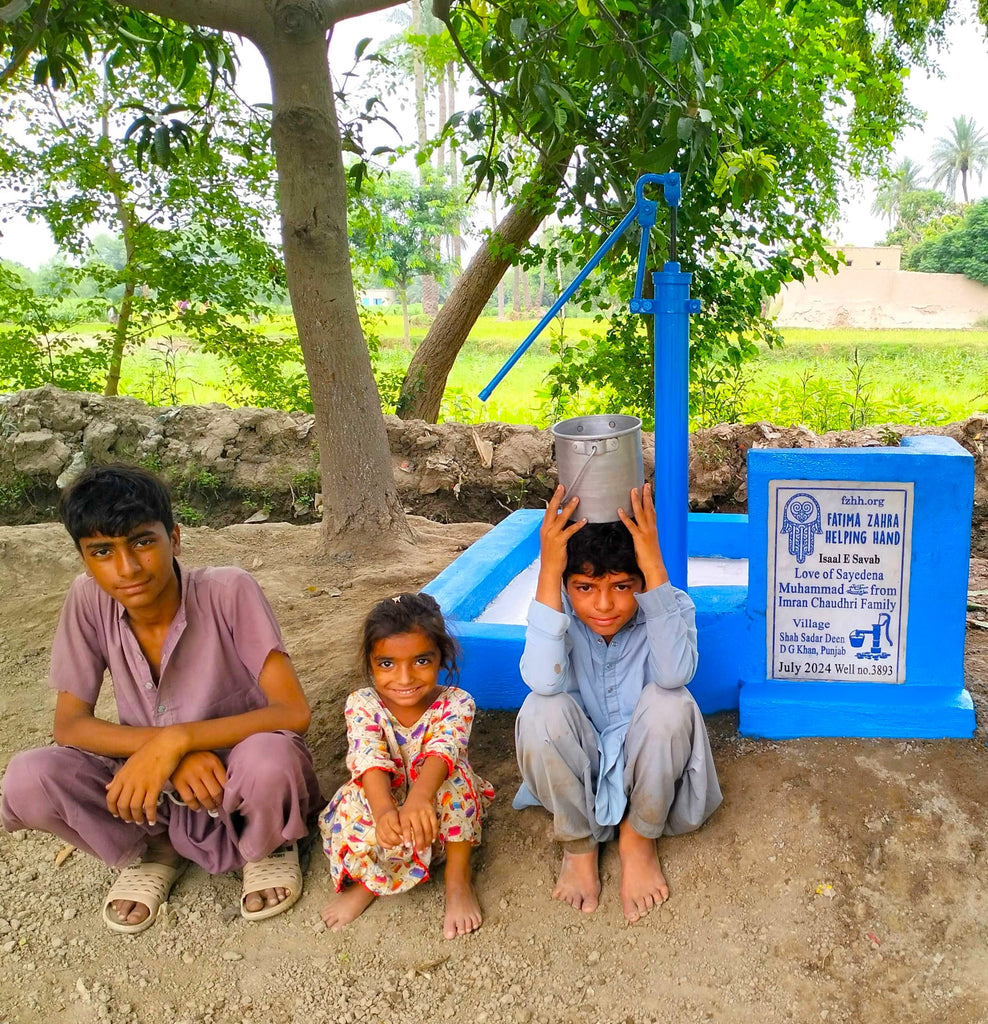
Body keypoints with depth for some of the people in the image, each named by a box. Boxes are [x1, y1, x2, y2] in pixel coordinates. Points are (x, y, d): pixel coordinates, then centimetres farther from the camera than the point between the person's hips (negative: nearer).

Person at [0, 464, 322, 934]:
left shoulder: (229, 591, -23)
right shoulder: (88, 600, -13)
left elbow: (293, 712, -25)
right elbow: (69, 723, -9)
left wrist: (175, 739, -34)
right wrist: (160, 749, -26)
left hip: (239, 776, -3)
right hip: (147, 775, 3)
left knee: (268, 758, -37)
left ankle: (268, 847, 1)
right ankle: (153, 850, 8)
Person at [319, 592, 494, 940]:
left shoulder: (455, 704, -19)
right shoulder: (362, 705, -16)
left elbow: (443, 751, -40)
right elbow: (369, 759, -34)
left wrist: (420, 796, -62)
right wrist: (383, 810, -56)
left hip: (439, 816, 0)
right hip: (384, 804, 1)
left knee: (455, 776, -33)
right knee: (357, 802, -33)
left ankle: (458, 880, -12)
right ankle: (368, 880, -2)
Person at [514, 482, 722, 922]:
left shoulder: (668, 607, -18)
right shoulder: (561, 614, -16)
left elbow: (675, 674, -40)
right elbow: (543, 680, -37)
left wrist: (654, 567, -45)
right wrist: (548, 571, -42)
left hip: (648, 767, 0)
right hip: (580, 767, 0)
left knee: (669, 702, -32)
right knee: (542, 709, -31)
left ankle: (639, 838, -5)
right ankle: (578, 842, -4)